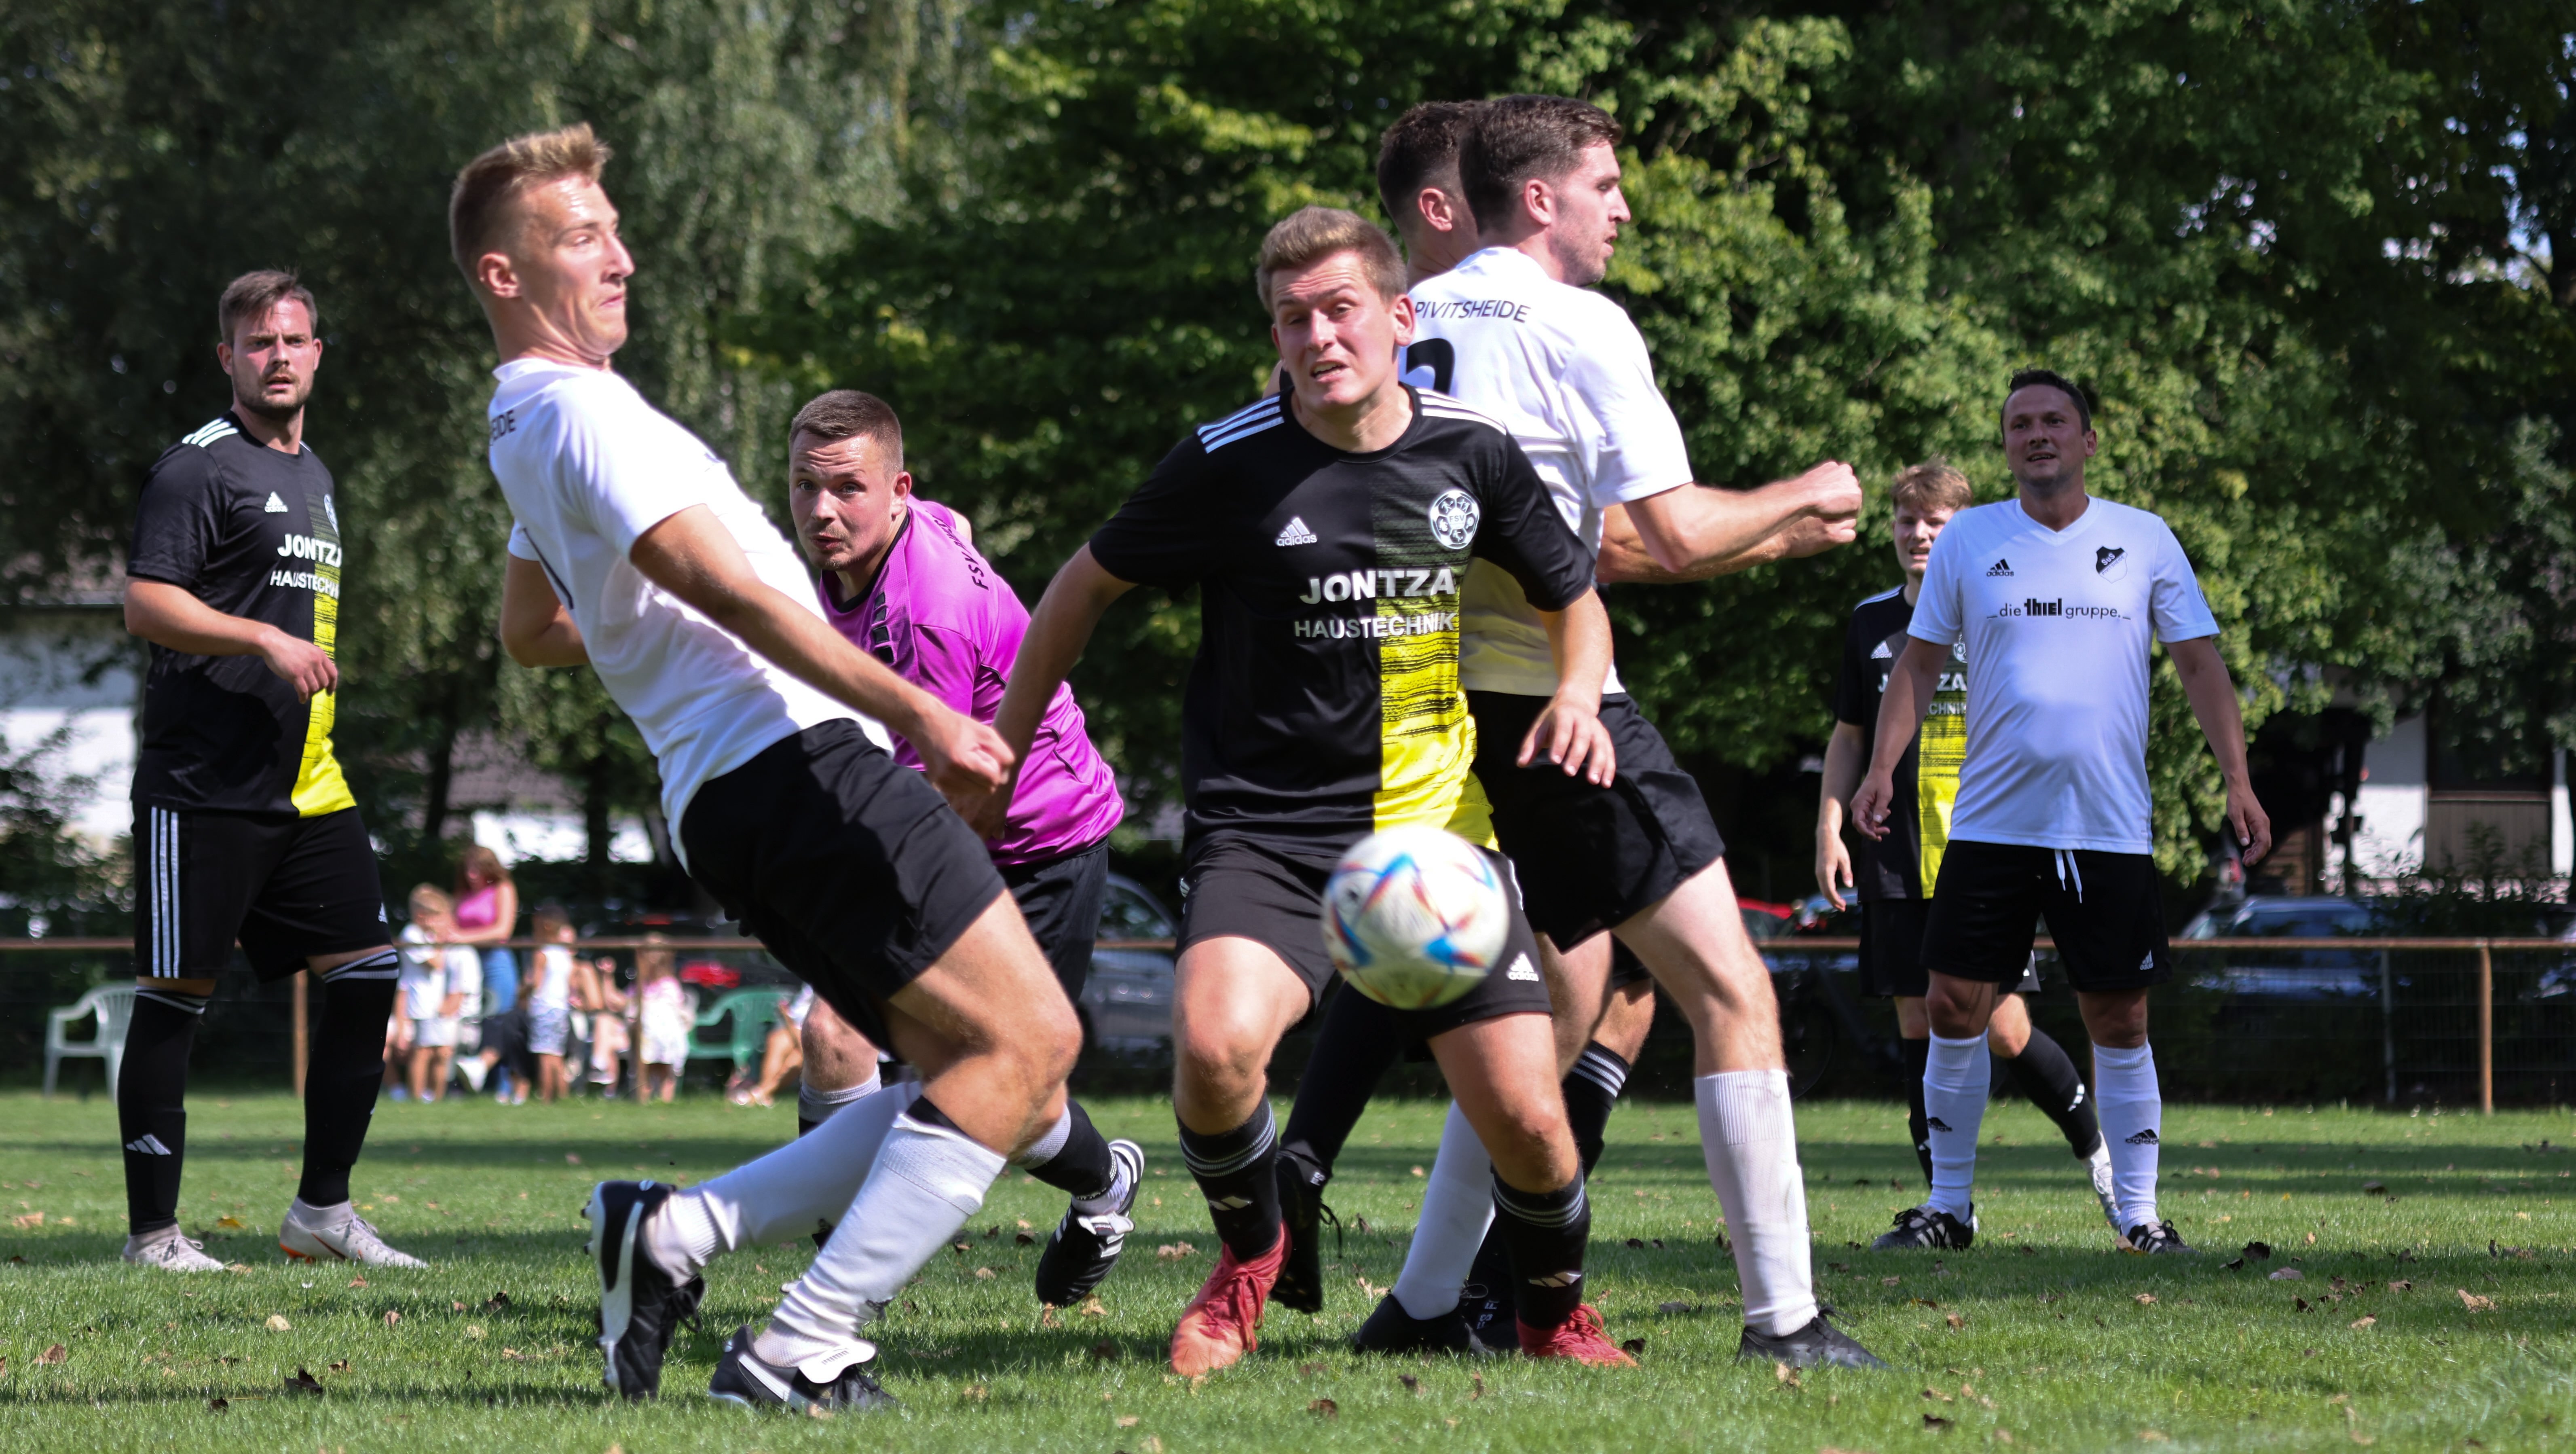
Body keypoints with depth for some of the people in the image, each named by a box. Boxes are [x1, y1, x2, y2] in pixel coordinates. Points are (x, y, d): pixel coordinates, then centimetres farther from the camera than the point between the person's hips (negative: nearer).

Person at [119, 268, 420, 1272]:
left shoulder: (312, 476, 20)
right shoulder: (199, 468, -6)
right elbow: (145, 603, -16)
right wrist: (267, 641, -23)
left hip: (305, 788, 8)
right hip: (201, 785, -8)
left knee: (367, 976, 2)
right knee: (175, 998, -3)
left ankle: (322, 1210, 11)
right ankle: (152, 1231, 2)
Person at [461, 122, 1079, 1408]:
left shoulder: (528, 432, 23)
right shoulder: (584, 412, -10)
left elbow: (530, 631, 37)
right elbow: (735, 593, -19)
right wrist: (917, 710, -23)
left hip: (722, 804, 10)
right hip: (795, 761, -10)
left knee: (998, 1080, 8)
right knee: (1022, 1040, -14)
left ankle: (677, 1233, 1)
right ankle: (803, 1353, -17)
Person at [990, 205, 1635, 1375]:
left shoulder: (1471, 454, 0)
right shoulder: (1228, 464, -8)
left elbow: (1573, 598, 16)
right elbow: (1089, 583, 7)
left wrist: (1579, 693, -5)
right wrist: (1002, 750, 11)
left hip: (1435, 828, 2)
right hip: (1263, 830, -2)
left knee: (1525, 1117, -7)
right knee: (1216, 1042, -31)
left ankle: (1556, 1313, 27)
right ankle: (1249, 1254, 1)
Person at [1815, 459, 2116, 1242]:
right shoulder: (1872, 623, 11)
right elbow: (1848, 737, 18)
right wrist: (1830, 829, 8)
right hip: (1897, 865, 4)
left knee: (2004, 1032, -8)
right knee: (1917, 1025, 0)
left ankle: (2095, 1144, 17)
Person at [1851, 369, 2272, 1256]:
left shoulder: (2146, 540, 4)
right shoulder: (1967, 540, 6)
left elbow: (2199, 664, 7)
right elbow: (1920, 662, 10)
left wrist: (2236, 779, -2)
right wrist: (1882, 769, -1)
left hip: (2111, 829, -1)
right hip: (1989, 823, 1)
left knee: (2120, 1024, 0)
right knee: (1953, 1012, -3)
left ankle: (2139, 1212, 8)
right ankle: (1950, 1205, 9)